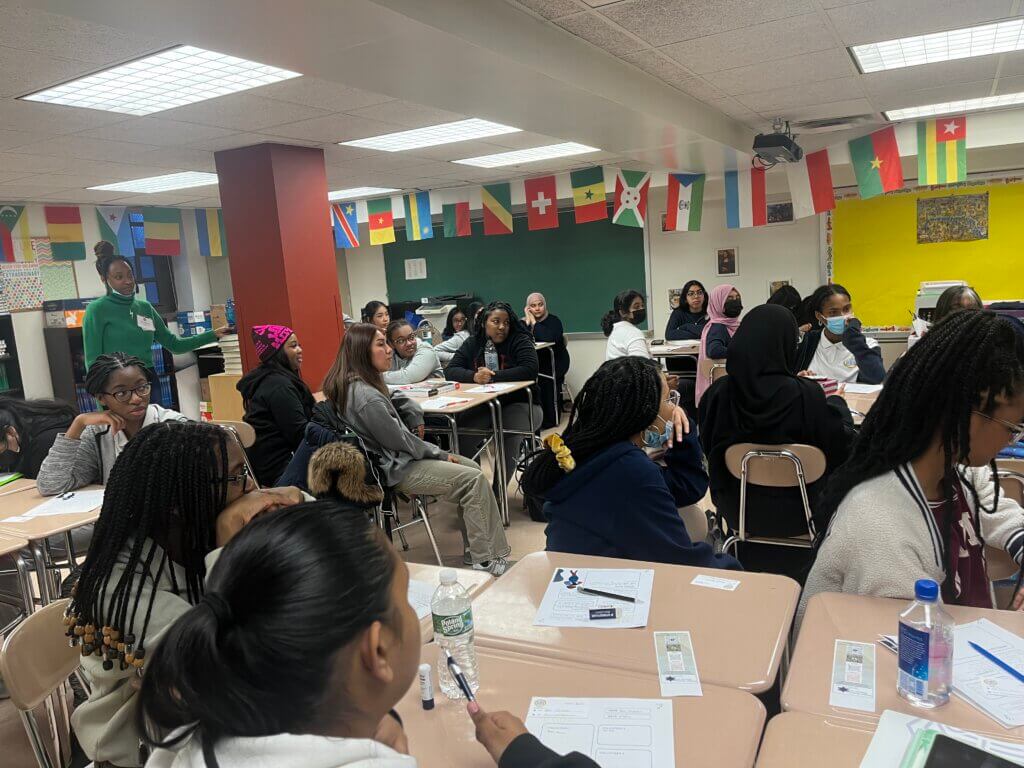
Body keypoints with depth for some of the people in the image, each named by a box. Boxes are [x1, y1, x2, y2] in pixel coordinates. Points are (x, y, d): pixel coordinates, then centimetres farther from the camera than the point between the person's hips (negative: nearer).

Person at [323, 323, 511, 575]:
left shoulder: (358, 384, 4)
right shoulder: (365, 396, -26)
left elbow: (392, 400, 25)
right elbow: (400, 441, -20)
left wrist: (414, 414, 6)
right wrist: (440, 455, -7)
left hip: (395, 457, 11)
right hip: (396, 469, -11)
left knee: (473, 468, 10)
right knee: (473, 480, -15)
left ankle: (475, 550, 11)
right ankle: (488, 561, -9)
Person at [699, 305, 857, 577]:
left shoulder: (718, 392, -18)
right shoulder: (807, 395, -26)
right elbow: (843, 448, -13)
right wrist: (837, 403, 7)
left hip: (736, 511, 2)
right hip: (795, 516, -2)